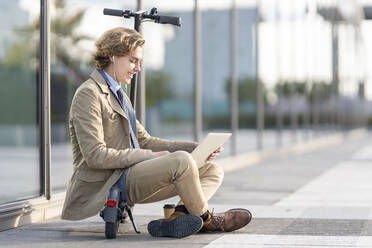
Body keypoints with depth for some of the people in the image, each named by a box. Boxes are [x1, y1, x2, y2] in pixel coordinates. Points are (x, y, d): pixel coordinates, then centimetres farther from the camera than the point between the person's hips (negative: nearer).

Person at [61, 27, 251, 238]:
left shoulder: (118, 94, 21)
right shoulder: (88, 94, -10)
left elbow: (145, 141, 19)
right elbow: (95, 155, -19)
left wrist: (197, 148, 6)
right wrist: (151, 156, -17)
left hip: (130, 177, 10)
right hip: (108, 182, -10)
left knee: (214, 171, 2)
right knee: (181, 161, -30)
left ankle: (178, 217, -24)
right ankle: (205, 220, -7)